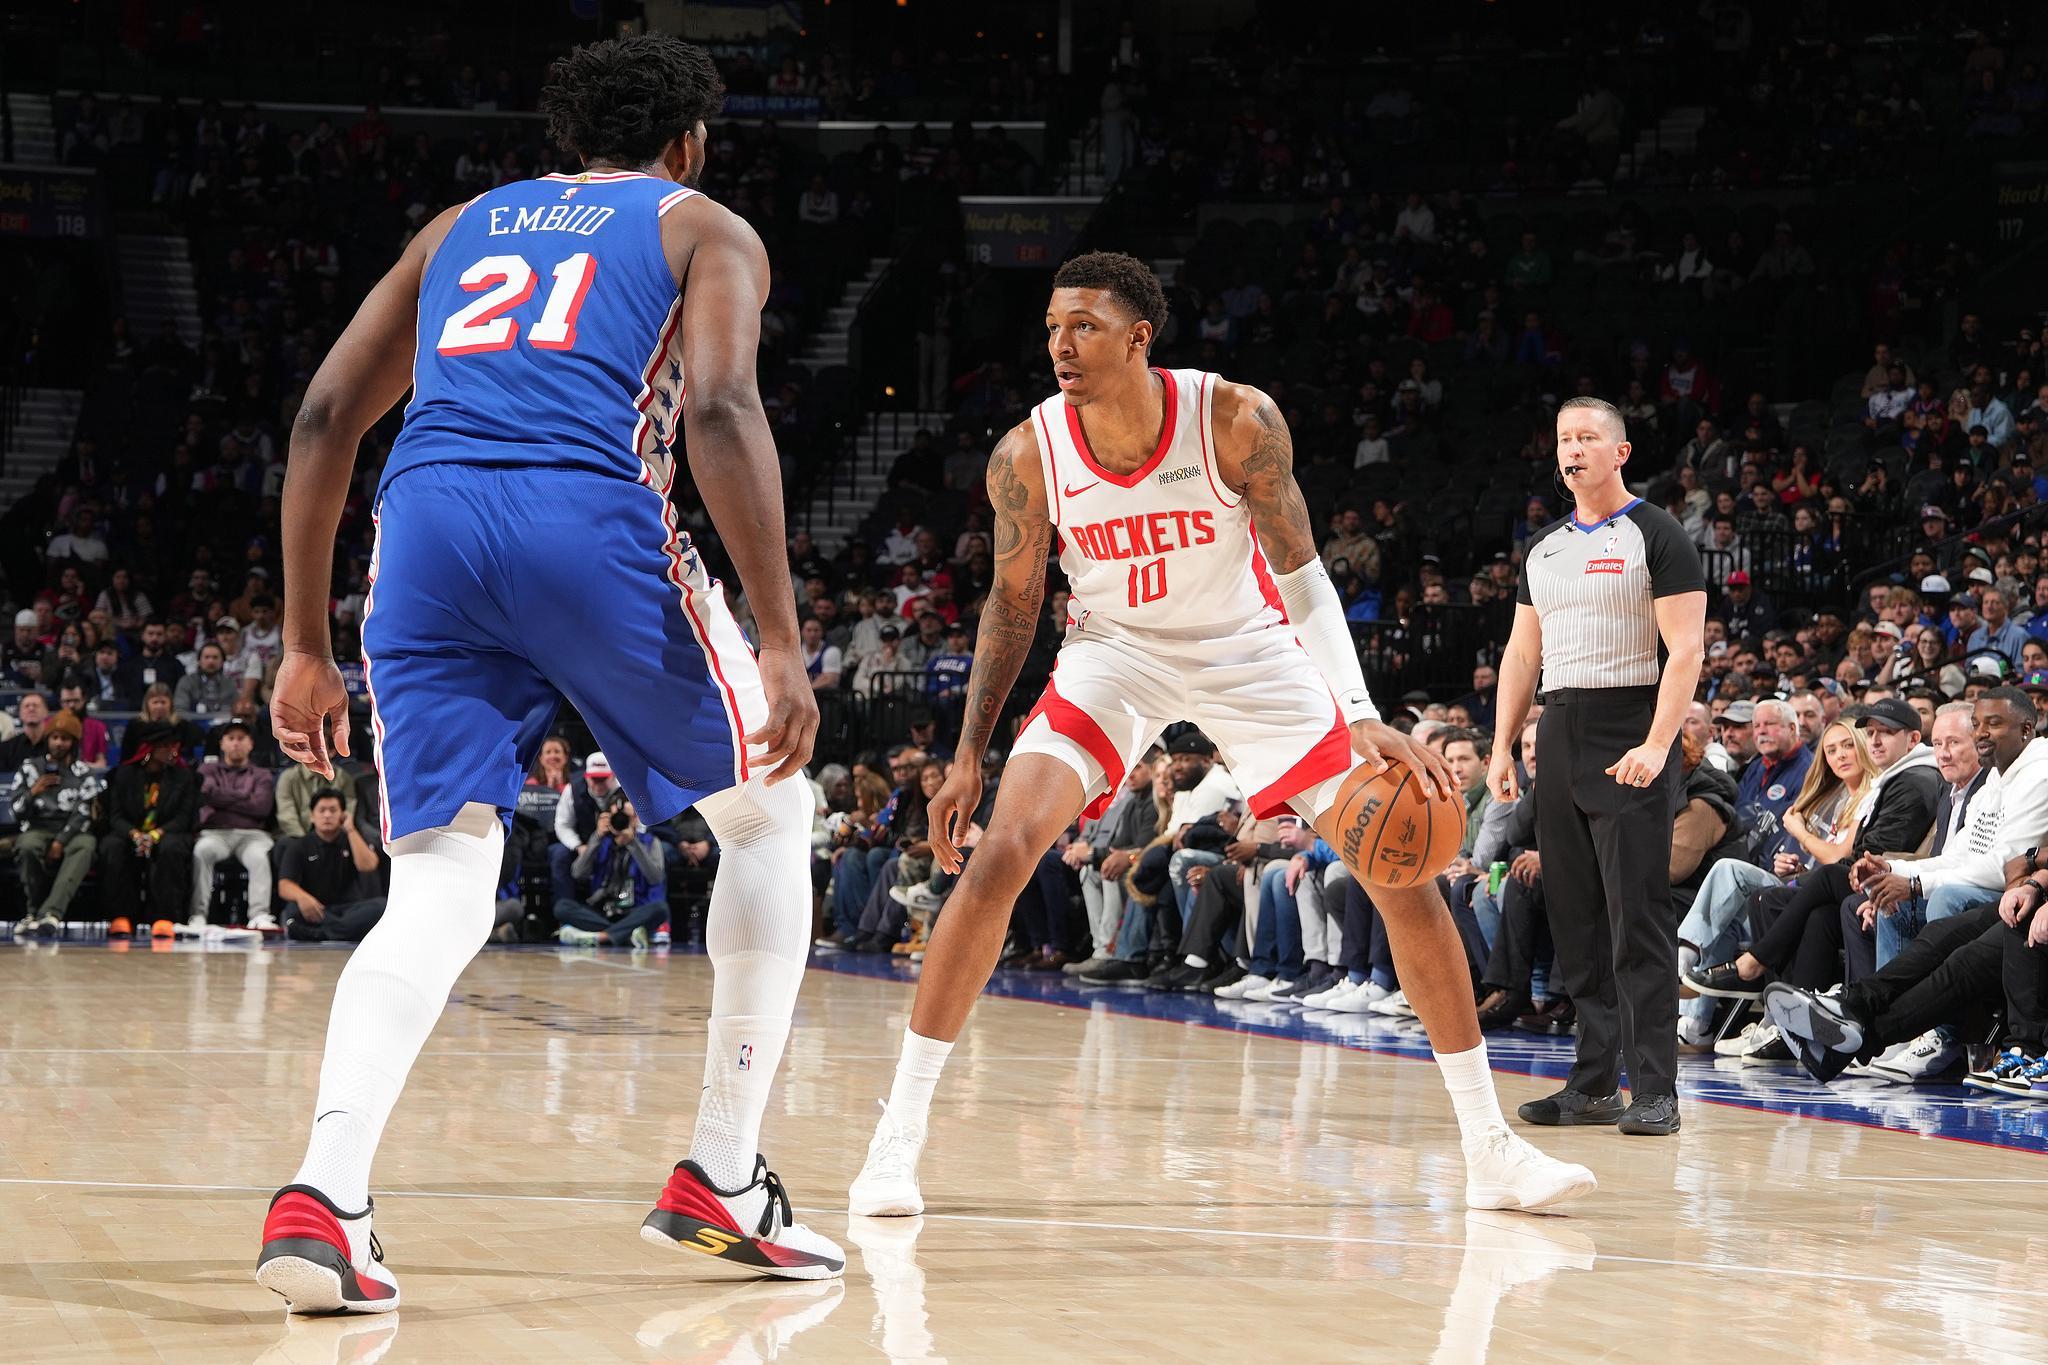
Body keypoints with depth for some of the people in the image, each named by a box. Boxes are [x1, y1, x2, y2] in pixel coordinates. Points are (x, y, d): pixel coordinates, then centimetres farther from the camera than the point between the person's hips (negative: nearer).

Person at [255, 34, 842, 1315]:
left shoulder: (465, 226, 31)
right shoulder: (705, 231, 18)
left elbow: (325, 418, 22)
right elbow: (719, 409, -3)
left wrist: (306, 647, 25)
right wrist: (782, 645, -7)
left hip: (427, 520, 4)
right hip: (593, 516, -4)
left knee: (442, 889, 5)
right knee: (768, 816, 19)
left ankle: (326, 1193, -21)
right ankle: (725, 1180, 17)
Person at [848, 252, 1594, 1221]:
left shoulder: (1236, 421, -24)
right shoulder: (1028, 456, -18)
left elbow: (1303, 577, -18)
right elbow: (1013, 605, -2)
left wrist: (1365, 722, -29)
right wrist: (969, 759, -3)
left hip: (1249, 656, 0)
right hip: (1115, 657, 0)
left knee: (1403, 870, -6)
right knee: (999, 856, -20)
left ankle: (1490, 1149, 5)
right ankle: (897, 1138, -12)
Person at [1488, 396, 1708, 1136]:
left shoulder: (1656, 535, -4)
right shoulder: (1544, 549, 17)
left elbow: (1686, 648, -11)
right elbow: (1522, 652, 20)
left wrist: (1657, 745, -22)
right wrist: (1502, 747, 10)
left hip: (1630, 738, -7)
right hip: (1560, 736, 7)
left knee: (1638, 920, -10)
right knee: (1576, 921, 7)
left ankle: (1656, 1090, -10)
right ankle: (1594, 1085, 12)